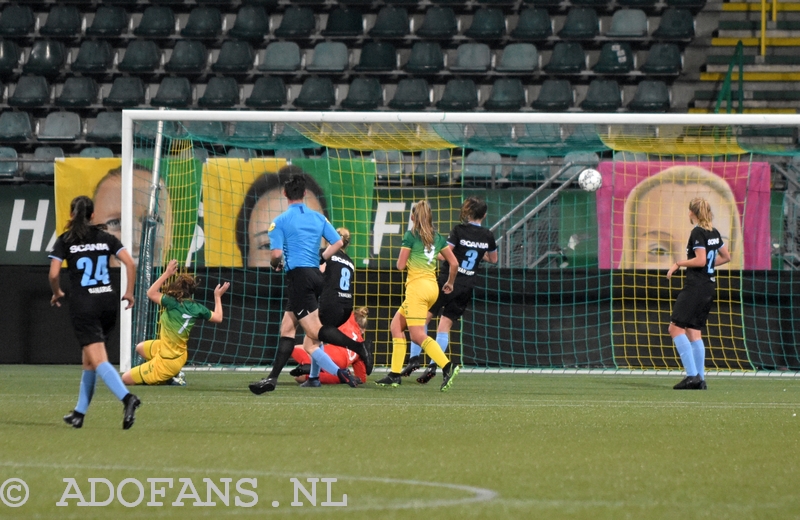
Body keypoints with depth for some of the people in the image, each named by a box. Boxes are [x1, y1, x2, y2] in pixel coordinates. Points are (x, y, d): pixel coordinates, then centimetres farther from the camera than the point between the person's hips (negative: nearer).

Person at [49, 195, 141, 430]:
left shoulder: (65, 241, 1)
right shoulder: (105, 238, 9)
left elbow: (54, 274, -7)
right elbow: (130, 263, -1)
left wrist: (57, 293, 12)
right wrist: (129, 292, 9)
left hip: (83, 305, -4)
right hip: (108, 301, 4)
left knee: (99, 360, -12)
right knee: (89, 359, 18)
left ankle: (127, 398, -34)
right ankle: (79, 413, 24)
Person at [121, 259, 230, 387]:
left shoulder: (173, 303, -24)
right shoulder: (197, 308, -7)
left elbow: (151, 293, -11)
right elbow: (218, 318, 8)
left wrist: (167, 273, -9)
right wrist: (218, 296, 21)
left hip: (166, 361, -8)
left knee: (125, 378, 2)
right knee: (140, 348, 34)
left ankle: (172, 378, -2)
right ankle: (175, 374, 18)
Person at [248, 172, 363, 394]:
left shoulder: (280, 221, -5)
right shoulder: (318, 217, 10)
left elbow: (276, 254, -13)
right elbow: (338, 243, 8)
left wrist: (275, 264, 10)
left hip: (298, 276, -7)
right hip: (315, 275, 7)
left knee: (315, 332, -10)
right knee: (287, 327, 11)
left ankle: (358, 346, -29)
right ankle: (272, 378, 7)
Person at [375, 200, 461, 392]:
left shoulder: (410, 236, -6)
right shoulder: (437, 237, 11)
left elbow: (401, 265, -7)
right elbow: (454, 263, 10)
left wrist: (402, 258, 16)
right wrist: (450, 283, 26)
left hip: (417, 286, -7)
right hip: (432, 287, 7)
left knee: (418, 335, -11)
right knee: (396, 325, 16)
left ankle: (448, 366, -29)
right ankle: (395, 374, 9)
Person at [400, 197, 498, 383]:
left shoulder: (459, 230, -10)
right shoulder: (488, 236, 4)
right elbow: (493, 259, 20)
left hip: (448, 280, -4)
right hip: (467, 288, 4)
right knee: (445, 326, 7)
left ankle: (414, 358, -5)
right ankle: (433, 366, -4)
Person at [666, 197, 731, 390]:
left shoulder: (697, 233, -12)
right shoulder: (714, 233, 12)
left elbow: (700, 260, -20)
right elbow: (726, 257, 21)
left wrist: (679, 264, -9)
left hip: (695, 286, -9)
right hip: (710, 286, 9)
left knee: (676, 328, -9)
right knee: (693, 331, 12)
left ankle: (693, 375, -18)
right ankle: (700, 378, 7)